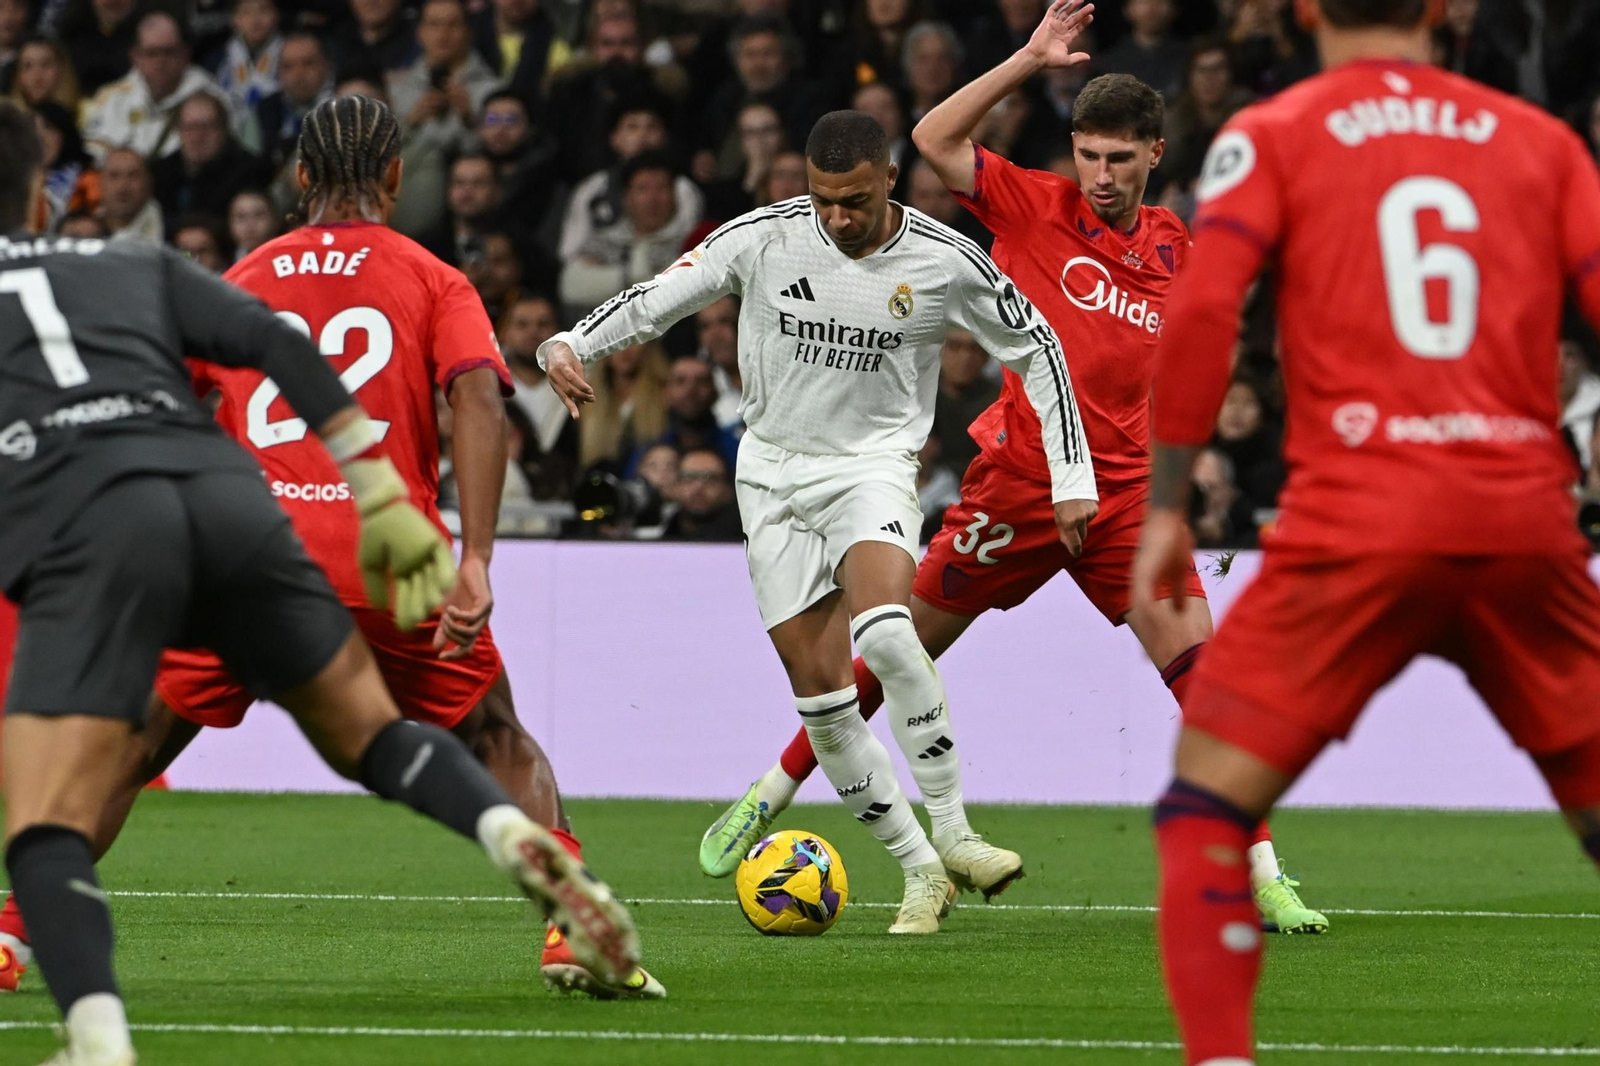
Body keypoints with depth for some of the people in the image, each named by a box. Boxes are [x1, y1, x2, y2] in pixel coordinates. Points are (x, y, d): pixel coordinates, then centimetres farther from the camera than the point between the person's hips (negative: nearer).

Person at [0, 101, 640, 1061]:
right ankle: (519, 840, -4)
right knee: (371, 732, 22)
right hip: (225, 489, 4)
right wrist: (386, 502, 17)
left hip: (83, 526, -4)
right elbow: (282, 347, 17)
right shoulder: (133, 269, 28)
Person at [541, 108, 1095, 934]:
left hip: (874, 468, -2)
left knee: (884, 629, -32)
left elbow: (1035, 349, 3)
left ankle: (952, 833, -21)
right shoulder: (763, 238, -9)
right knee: (817, 687, -4)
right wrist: (569, 345, -22)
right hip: (774, 471, 2)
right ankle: (920, 872, 7)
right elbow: (655, 301, -3)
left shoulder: (945, 263, -10)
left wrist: (1071, 478, 1)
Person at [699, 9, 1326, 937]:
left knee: (1201, 666, -12)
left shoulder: (1174, 249, 9)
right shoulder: (1038, 208, -3)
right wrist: (1031, 60, -19)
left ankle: (1261, 873, -10)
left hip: (1126, 495, 2)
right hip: (1017, 482, -2)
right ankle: (772, 797, 26)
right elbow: (935, 140, -15)